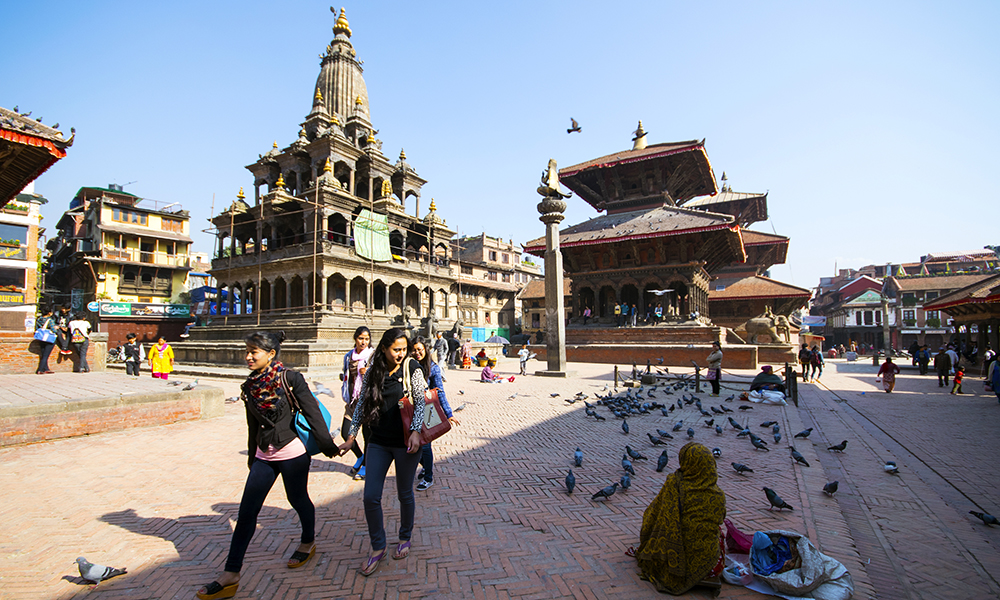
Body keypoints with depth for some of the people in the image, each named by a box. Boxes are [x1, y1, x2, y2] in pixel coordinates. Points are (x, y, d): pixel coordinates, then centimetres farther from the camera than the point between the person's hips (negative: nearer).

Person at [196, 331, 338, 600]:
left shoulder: (290, 379, -14)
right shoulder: (250, 385, 5)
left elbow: (313, 413, -13)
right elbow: (253, 425, 16)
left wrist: (328, 447, -11)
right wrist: (252, 456, 22)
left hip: (293, 452, -5)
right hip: (264, 455, 6)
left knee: (298, 499, 12)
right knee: (247, 511, 4)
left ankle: (308, 543, 39)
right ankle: (230, 575, 14)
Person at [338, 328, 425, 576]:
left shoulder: (412, 370, -8)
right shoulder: (372, 372, 1)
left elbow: (420, 403, -9)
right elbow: (361, 405, 8)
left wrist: (415, 431, -21)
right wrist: (351, 437, 9)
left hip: (405, 443, -3)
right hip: (378, 442, 3)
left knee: (405, 494, 13)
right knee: (371, 496, 3)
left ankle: (405, 538, 38)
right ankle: (378, 547, 25)